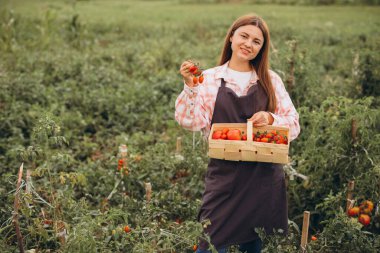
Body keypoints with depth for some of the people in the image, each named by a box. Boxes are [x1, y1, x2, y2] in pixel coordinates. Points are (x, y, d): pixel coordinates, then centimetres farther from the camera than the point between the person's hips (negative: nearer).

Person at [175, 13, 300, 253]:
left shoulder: (271, 80, 7)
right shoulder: (209, 79, 3)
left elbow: (294, 125, 7)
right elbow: (193, 122, -5)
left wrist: (270, 118, -12)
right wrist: (191, 87, -17)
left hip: (265, 177, 2)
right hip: (225, 177, -1)